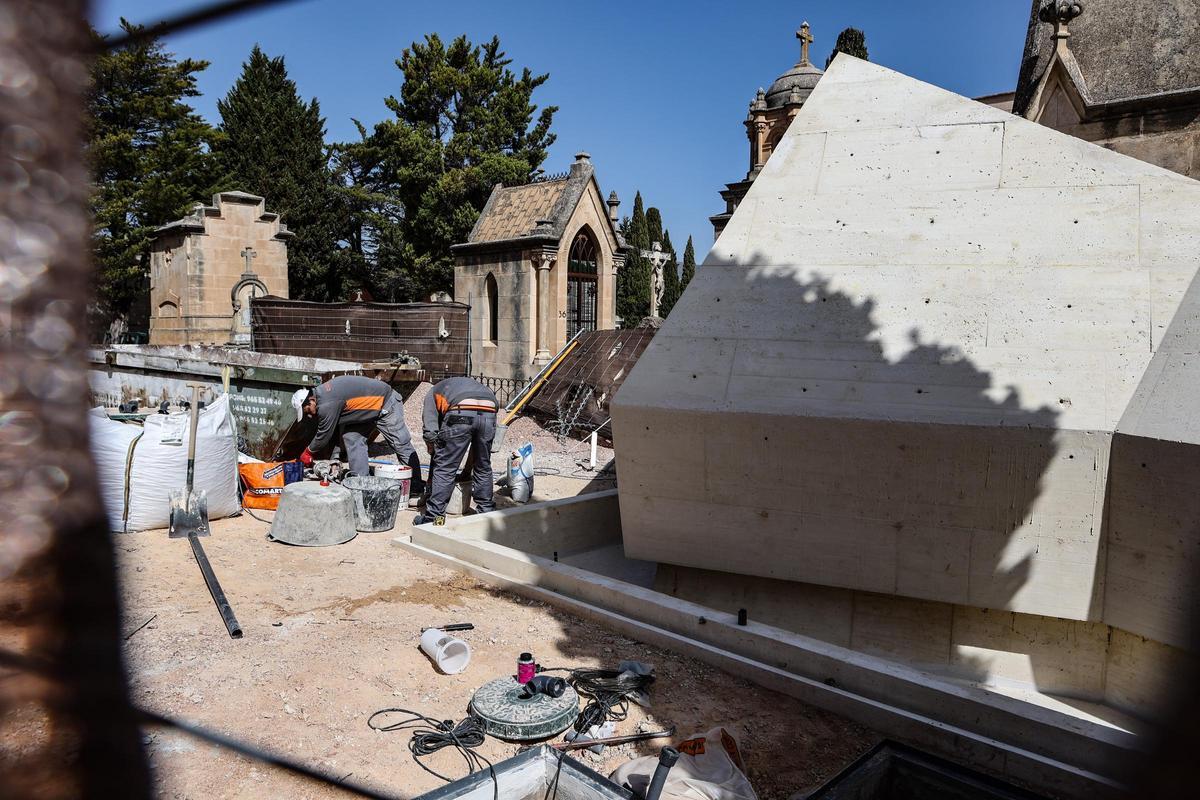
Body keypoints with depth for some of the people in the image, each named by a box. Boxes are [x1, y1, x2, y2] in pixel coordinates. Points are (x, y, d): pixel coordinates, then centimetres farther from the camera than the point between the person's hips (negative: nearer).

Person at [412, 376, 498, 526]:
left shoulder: (434, 392, 31)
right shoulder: (474, 384, 43)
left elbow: (430, 431, 13)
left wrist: (435, 453, 26)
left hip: (461, 414, -4)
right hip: (488, 412, 4)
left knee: (444, 468, 6)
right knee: (483, 467, 20)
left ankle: (434, 516, 7)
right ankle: (487, 512, 29)